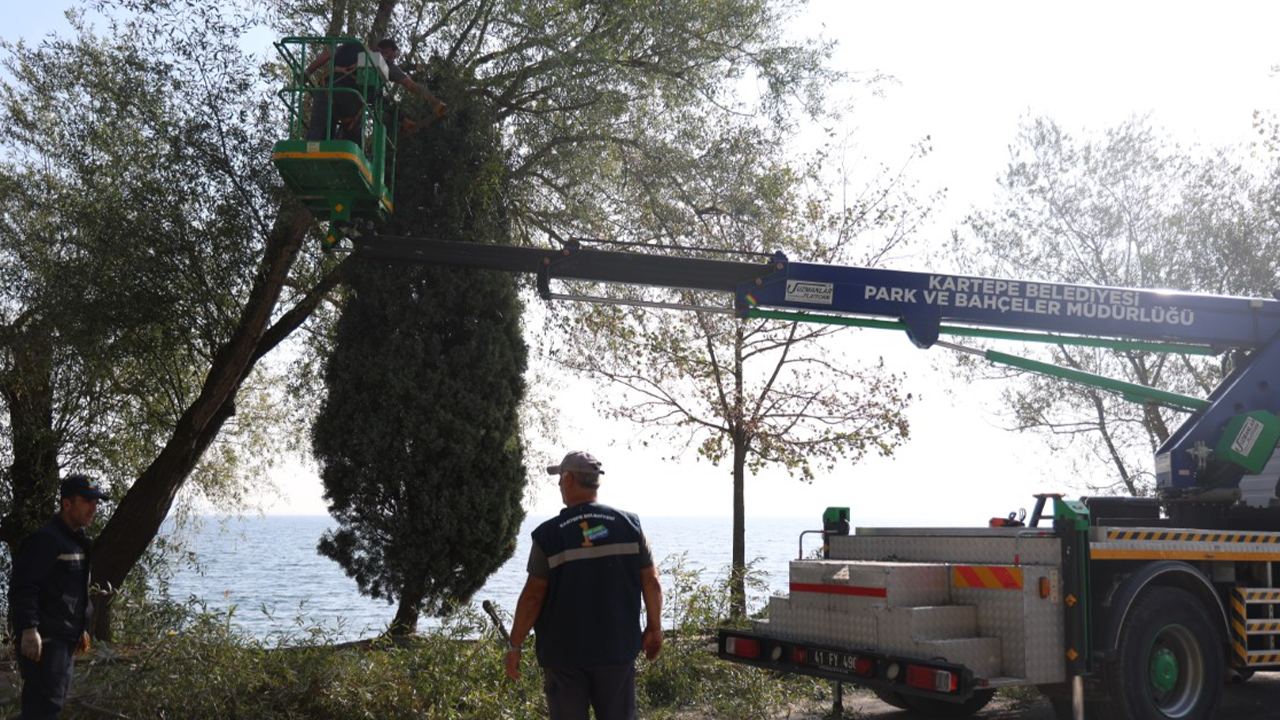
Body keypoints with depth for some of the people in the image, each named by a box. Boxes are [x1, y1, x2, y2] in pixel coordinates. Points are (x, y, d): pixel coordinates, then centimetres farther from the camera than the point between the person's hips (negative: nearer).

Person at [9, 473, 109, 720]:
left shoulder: (78, 542, 16)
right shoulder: (45, 540, -15)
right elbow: (23, 588, -22)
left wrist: (82, 629, 25)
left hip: (66, 639, 10)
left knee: (57, 700, 16)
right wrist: (28, 630, -28)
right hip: (44, 641, -10)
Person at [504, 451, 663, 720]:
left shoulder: (549, 534, -9)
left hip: (563, 653, -2)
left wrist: (514, 646, 0)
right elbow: (651, 582, -1)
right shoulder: (628, 524, -2)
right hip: (617, 649, 2)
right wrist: (655, 627, 12)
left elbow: (532, 596, -9)